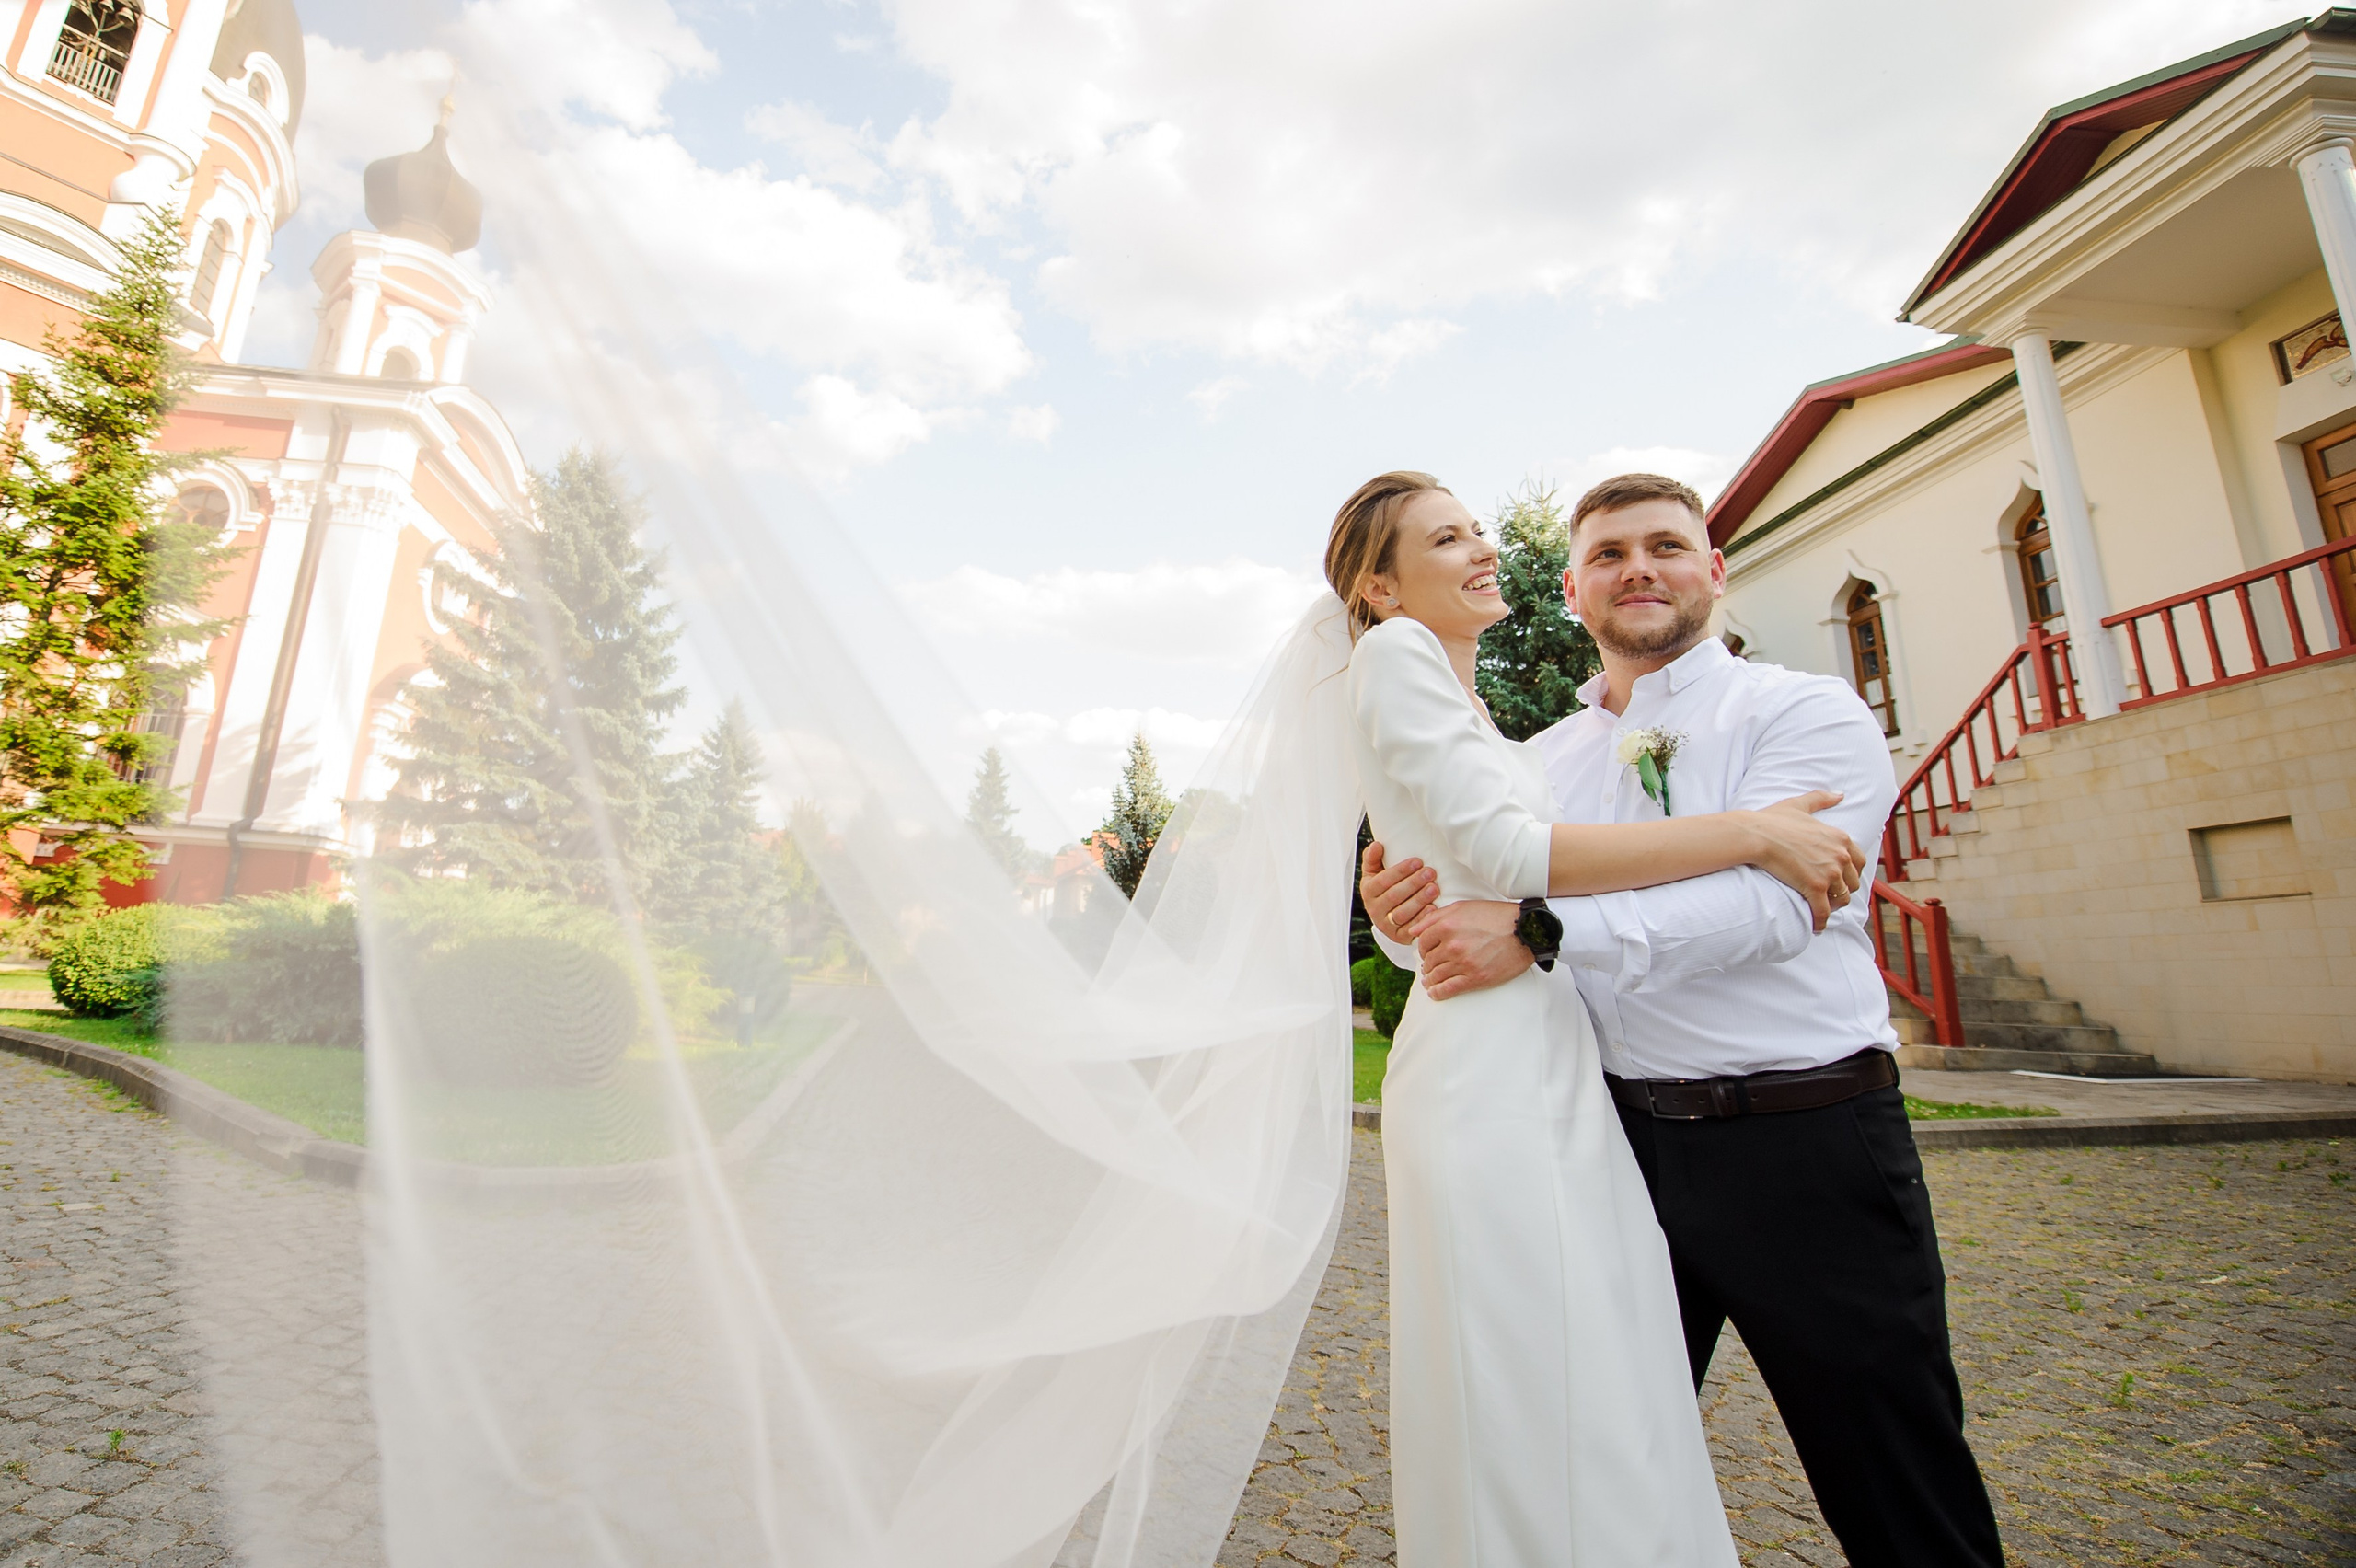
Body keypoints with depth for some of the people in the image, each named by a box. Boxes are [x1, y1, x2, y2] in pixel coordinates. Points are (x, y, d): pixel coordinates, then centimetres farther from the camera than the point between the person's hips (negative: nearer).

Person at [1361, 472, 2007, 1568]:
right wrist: (1406, 914, -18)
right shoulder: (1541, 760, 10)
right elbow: (1476, 900, 6)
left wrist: (1541, 931, -31)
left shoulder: (1804, 712, -3)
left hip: (1804, 1143, -3)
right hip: (1619, 1140, 4)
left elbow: (1765, 900, -20)